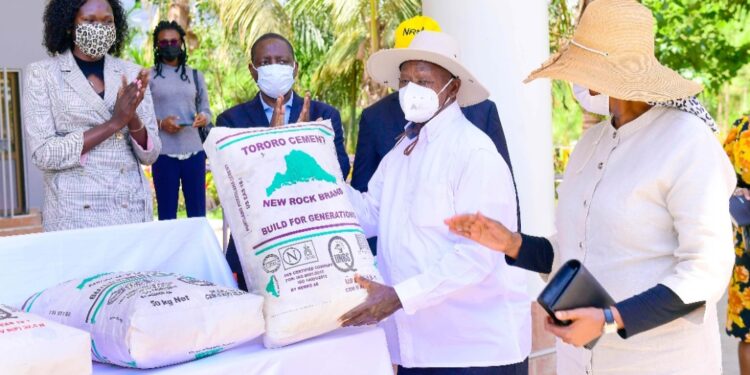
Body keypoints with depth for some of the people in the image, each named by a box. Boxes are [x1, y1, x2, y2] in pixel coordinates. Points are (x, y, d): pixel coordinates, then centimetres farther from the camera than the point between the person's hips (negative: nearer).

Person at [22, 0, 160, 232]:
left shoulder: (131, 74, 6)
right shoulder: (41, 74, -2)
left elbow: (149, 154, 4)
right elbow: (42, 154, -11)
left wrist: (132, 118, -15)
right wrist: (113, 123, -16)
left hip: (133, 212, 3)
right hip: (74, 216, -3)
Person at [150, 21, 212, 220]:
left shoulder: (195, 75, 13)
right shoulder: (149, 76, 4)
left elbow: (206, 110, 13)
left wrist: (203, 118, -10)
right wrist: (160, 123, -18)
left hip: (194, 151, 2)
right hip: (164, 154, -2)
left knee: (198, 211, 6)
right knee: (166, 213, 4)